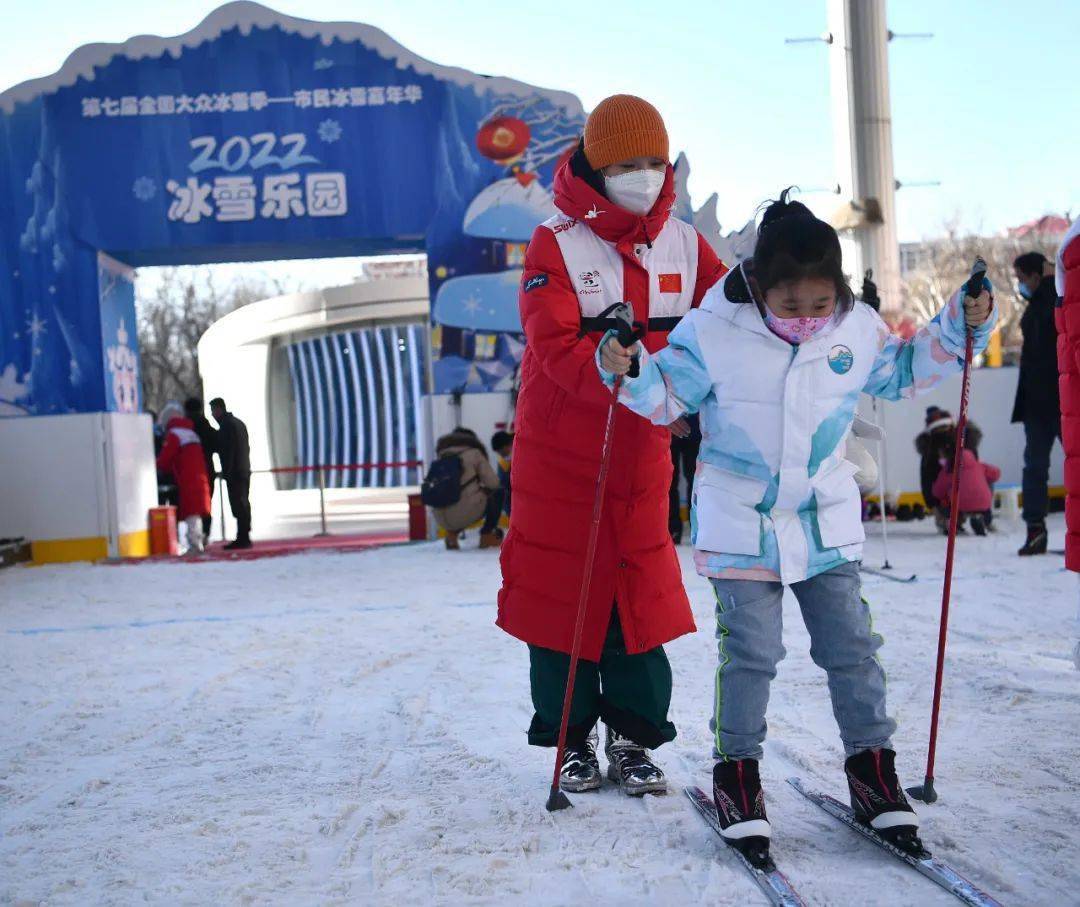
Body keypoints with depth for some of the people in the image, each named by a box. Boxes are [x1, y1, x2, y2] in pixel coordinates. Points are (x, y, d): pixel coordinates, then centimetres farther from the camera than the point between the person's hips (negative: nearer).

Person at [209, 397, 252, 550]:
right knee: (244, 504, 11)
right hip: (245, 471, 10)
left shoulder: (226, 425, -10)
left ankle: (242, 539, -12)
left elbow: (227, 450, -17)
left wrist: (226, 472, -16)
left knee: (238, 505, -10)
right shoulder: (239, 423, 20)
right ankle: (245, 538, 14)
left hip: (234, 473, -10)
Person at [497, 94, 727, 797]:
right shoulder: (556, 244, -9)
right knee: (562, 584, 3)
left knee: (642, 585, 5)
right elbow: (556, 346, -20)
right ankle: (573, 736, 17)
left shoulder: (683, 244, 4)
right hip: (561, 448, -3)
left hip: (642, 448, 3)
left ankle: (634, 737, 17)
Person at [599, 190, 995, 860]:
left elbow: (899, 373, 15)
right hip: (740, 522, -3)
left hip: (827, 520, 3)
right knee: (750, 650, -2)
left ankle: (871, 762, 20)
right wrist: (628, 373, -24)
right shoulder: (713, 331, -14)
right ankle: (737, 770, 13)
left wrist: (958, 330, 5)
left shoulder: (857, 327, -3)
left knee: (851, 644, 6)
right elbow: (668, 396, -4)